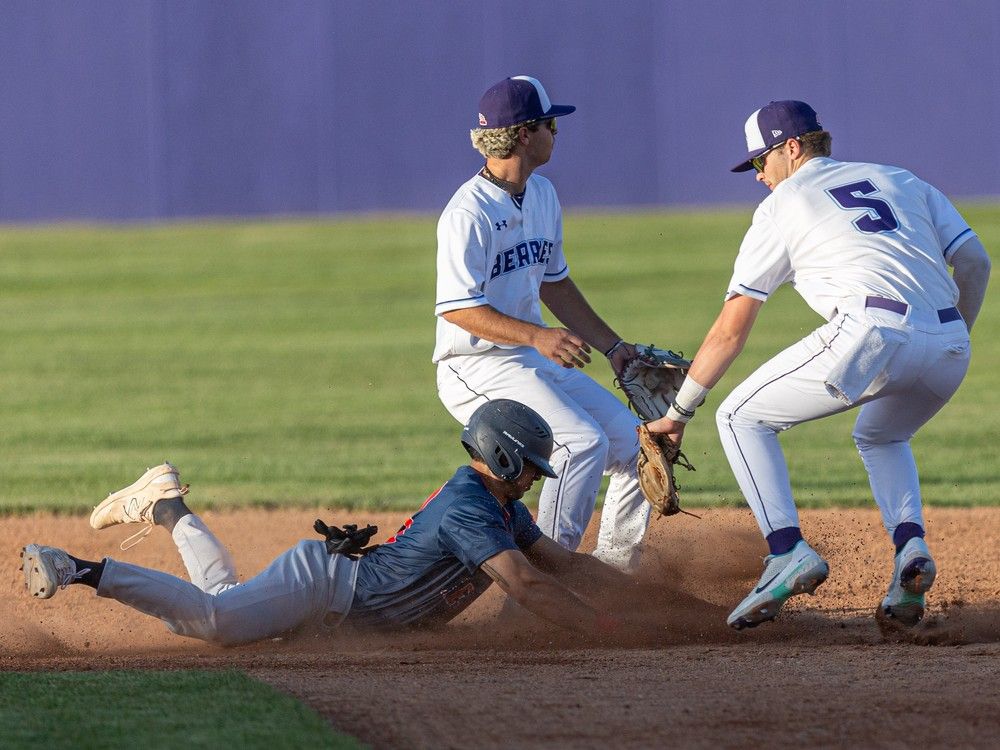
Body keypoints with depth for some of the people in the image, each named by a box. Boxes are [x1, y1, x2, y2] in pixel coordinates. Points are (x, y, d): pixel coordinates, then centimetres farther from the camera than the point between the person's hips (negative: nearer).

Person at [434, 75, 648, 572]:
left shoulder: (542, 195, 11)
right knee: (583, 442, -27)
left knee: (635, 445, 5)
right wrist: (538, 336, -34)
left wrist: (612, 346, 18)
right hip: (478, 369, -9)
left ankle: (611, 574, 16)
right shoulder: (469, 213, -19)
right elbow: (457, 308, -24)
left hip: (539, 363, 9)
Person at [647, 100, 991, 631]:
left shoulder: (783, 204, 16)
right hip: (949, 348, 6)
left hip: (873, 334, -6)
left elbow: (731, 329, 15)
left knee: (741, 418, 14)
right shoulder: (902, 182, 28)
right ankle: (910, 544, 8)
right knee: (880, 437, 35)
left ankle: (788, 550, -3)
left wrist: (678, 414, 22)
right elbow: (974, 260, 16)